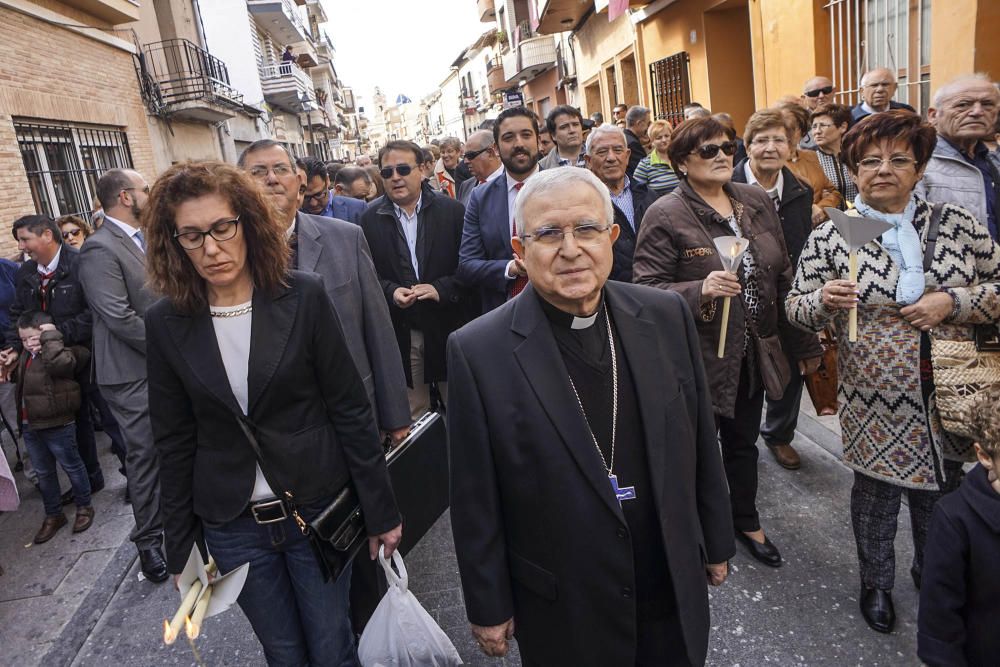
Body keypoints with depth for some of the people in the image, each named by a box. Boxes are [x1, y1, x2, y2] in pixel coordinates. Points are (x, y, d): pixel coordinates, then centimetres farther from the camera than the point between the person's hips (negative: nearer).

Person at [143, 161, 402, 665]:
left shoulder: (303, 296, -11)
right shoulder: (167, 323, -5)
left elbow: (351, 410, -8)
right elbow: (175, 443, 2)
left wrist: (381, 512, -5)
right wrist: (181, 548, 6)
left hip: (319, 510, -1)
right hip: (232, 528, 2)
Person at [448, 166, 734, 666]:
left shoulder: (666, 316, -7)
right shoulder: (478, 352, -18)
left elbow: (700, 444, 2)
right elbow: (475, 499, -11)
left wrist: (715, 542, 10)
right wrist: (488, 606, -4)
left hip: (674, 589, 3)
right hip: (561, 610, -3)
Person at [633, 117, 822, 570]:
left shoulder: (756, 200, 5)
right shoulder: (665, 215, -14)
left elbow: (783, 275, 9)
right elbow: (646, 288, -17)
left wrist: (803, 343, 12)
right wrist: (700, 290, -34)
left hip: (754, 353, 6)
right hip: (700, 358, -5)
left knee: (743, 442, 23)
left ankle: (746, 521, 45)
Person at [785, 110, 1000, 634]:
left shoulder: (957, 223, 0)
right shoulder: (829, 237, -6)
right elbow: (797, 308, -5)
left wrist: (951, 301, -15)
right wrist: (824, 301, -26)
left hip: (950, 394, 3)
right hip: (876, 399, -2)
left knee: (942, 492, 19)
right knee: (876, 494, 13)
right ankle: (876, 581, 38)